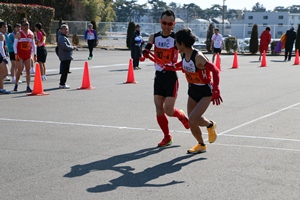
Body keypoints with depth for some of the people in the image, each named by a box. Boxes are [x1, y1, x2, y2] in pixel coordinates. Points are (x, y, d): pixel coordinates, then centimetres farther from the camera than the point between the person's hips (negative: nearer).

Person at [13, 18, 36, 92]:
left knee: (28, 70, 1)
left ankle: (28, 87, 3)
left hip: (28, 54, 4)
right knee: (19, 69, -7)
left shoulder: (31, 34, 10)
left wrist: (35, 54, 9)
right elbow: (15, 44, -4)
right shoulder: (19, 34, -2)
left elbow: (33, 45, 15)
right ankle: (16, 85, 8)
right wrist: (16, 54, -14)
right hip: (20, 54, -4)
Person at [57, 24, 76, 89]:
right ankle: (62, 84, -5)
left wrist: (72, 47, 9)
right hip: (65, 57, -11)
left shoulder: (65, 37, 20)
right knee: (65, 71, -8)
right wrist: (72, 47, -13)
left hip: (67, 57, 11)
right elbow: (65, 46, -25)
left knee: (65, 71, 15)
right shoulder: (62, 38, -14)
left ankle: (62, 83, 22)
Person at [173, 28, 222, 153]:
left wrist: (216, 91, -35)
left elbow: (215, 70, -30)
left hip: (205, 92, -7)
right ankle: (201, 145, 28)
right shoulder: (184, 54, -5)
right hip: (192, 89, 7)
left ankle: (210, 125, 13)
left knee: (193, 119, -19)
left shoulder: (198, 57, -28)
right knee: (192, 122, 7)